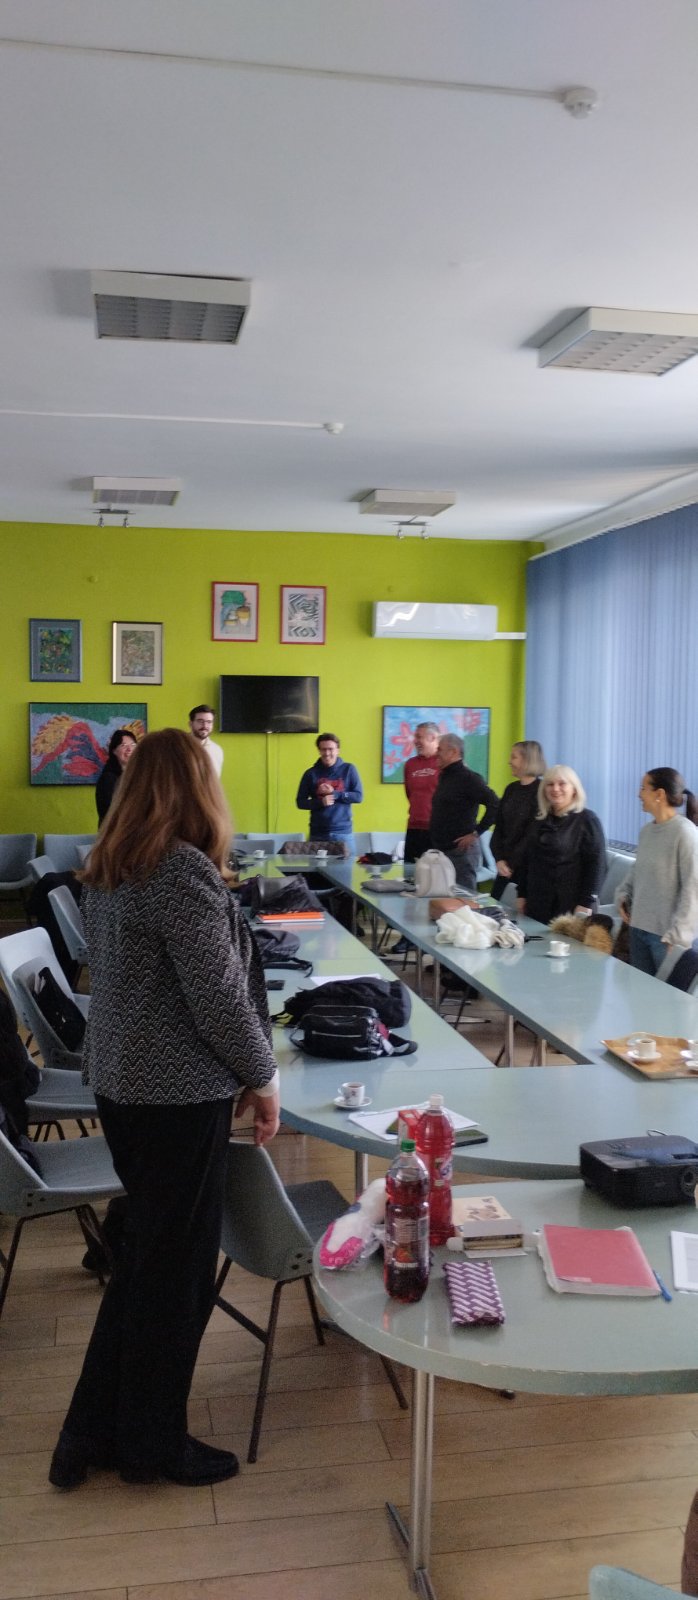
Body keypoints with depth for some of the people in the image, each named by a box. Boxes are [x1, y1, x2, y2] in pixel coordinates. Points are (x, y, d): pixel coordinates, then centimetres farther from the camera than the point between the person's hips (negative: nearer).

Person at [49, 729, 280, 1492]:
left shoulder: (105, 866, 6)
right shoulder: (184, 871, -20)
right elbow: (218, 995, -20)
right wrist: (262, 1077, -5)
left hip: (119, 1080, 8)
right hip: (177, 1091, -8)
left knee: (143, 1254, 20)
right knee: (176, 1266, 8)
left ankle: (93, 1431, 29)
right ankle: (151, 1444, 26)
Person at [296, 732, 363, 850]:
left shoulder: (348, 769, 3)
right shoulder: (311, 773, 4)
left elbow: (358, 796, -1)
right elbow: (300, 802, 4)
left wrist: (334, 793, -11)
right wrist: (320, 802, -13)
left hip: (343, 833, 0)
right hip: (317, 834, 1)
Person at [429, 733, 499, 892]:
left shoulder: (468, 778, -13)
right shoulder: (444, 776, 15)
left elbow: (495, 804, -21)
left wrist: (476, 833, -19)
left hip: (460, 850, -9)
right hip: (441, 849, 9)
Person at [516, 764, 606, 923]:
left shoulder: (587, 820, -5)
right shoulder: (540, 819, 13)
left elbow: (596, 863, -10)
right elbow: (526, 857, 17)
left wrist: (585, 903, -16)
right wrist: (522, 894, 12)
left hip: (569, 906, -5)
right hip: (537, 903, 5)